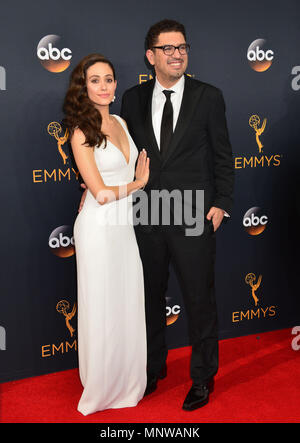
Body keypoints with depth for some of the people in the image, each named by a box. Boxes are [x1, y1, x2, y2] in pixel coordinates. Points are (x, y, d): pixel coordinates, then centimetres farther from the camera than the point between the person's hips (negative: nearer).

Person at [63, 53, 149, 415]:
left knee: (128, 304, 13)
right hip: (98, 227, -7)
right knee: (103, 308, 4)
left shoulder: (121, 123, 10)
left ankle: (128, 380, 31)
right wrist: (138, 183, -3)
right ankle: (102, 388, 23)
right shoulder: (81, 132, -12)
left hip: (124, 226, 7)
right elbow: (101, 194, -16)